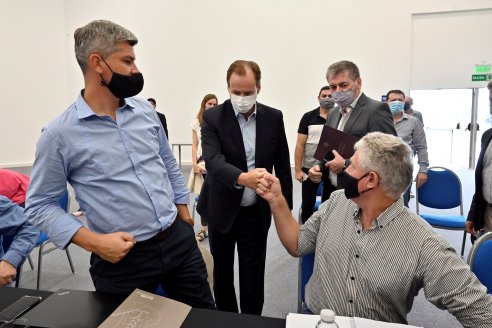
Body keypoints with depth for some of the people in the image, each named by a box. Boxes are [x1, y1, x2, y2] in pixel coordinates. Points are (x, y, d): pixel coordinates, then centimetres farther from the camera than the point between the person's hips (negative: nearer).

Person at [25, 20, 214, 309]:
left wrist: (184, 220, 13)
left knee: (205, 318, 17)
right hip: (123, 259, -4)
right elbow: (40, 204, -4)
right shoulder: (60, 134, -10)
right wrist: (93, 241, -16)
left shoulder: (145, 111, 4)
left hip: (180, 241, 5)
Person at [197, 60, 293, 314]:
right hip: (222, 209, 0)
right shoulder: (213, 117, -10)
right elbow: (213, 160, -25)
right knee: (222, 272, 17)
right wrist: (242, 178, -44)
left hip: (257, 211, 1)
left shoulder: (274, 118, -3)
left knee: (253, 275, 11)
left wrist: (285, 205, 4)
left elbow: (282, 164, 4)